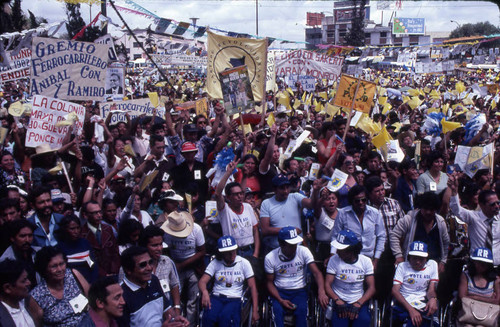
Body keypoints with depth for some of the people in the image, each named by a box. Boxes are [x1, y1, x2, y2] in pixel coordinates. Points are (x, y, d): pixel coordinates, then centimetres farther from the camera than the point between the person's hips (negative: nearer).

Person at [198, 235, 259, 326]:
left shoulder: (244, 263, 4)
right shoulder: (215, 263, 6)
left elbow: (252, 287, 3)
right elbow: (202, 281, -4)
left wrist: (255, 310, -6)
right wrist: (204, 292, -29)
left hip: (234, 299, -1)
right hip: (216, 297, 1)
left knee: (225, 316, -35)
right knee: (209, 316, -33)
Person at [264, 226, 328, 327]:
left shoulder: (303, 251, -8)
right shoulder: (270, 258, -7)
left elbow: (316, 272, -15)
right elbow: (269, 282, 0)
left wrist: (321, 291, -35)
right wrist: (281, 300, -16)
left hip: (299, 290, 0)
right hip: (279, 292, 0)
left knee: (302, 309, -30)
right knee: (277, 309, -31)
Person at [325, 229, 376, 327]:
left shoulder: (366, 261, 2)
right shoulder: (334, 260, -1)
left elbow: (371, 287, -1)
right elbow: (327, 285, -5)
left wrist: (358, 304, -15)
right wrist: (338, 301, -21)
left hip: (359, 302, 1)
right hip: (339, 301, -1)